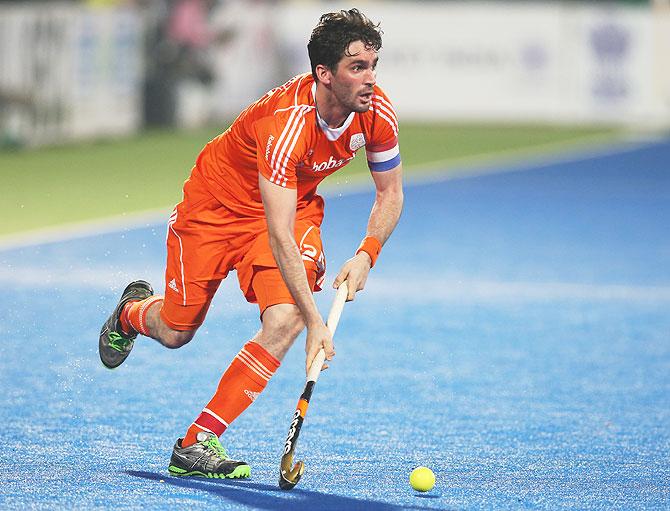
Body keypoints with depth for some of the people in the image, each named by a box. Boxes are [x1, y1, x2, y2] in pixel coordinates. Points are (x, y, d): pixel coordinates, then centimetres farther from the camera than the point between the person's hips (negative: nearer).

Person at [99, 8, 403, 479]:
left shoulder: (377, 112, -21)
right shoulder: (285, 123, -39)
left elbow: (390, 194, -2)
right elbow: (279, 237, -42)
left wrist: (366, 255, -20)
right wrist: (315, 321, -47)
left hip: (296, 204, 4)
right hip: (218, 204, -4)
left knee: (284, 322, -22)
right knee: (175, 332, 6)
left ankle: (197, 444, -13)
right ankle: (132, 311, 46)